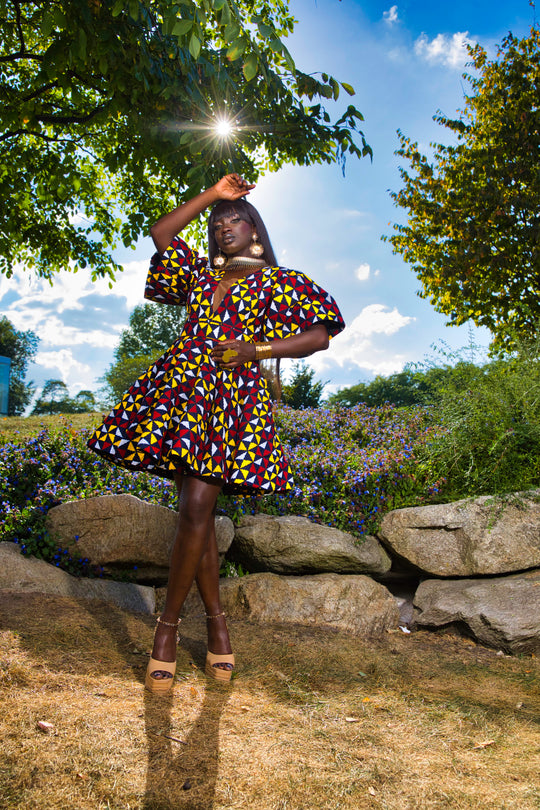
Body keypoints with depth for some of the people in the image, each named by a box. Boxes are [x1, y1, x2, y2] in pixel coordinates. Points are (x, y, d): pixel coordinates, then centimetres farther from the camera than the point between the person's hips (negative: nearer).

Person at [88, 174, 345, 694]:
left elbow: (320, 336, 3)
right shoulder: (200, 273, 25)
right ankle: (216, 620, 15)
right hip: (180, 386, 5)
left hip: (234, 395, -4)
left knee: (196, 509, -15)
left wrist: (257, 348, -9)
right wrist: (211, 194, 23)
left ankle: (168, 625, -1)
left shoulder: (277, 281, 11)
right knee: (197, 513, 3)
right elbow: (160, 233, 25)